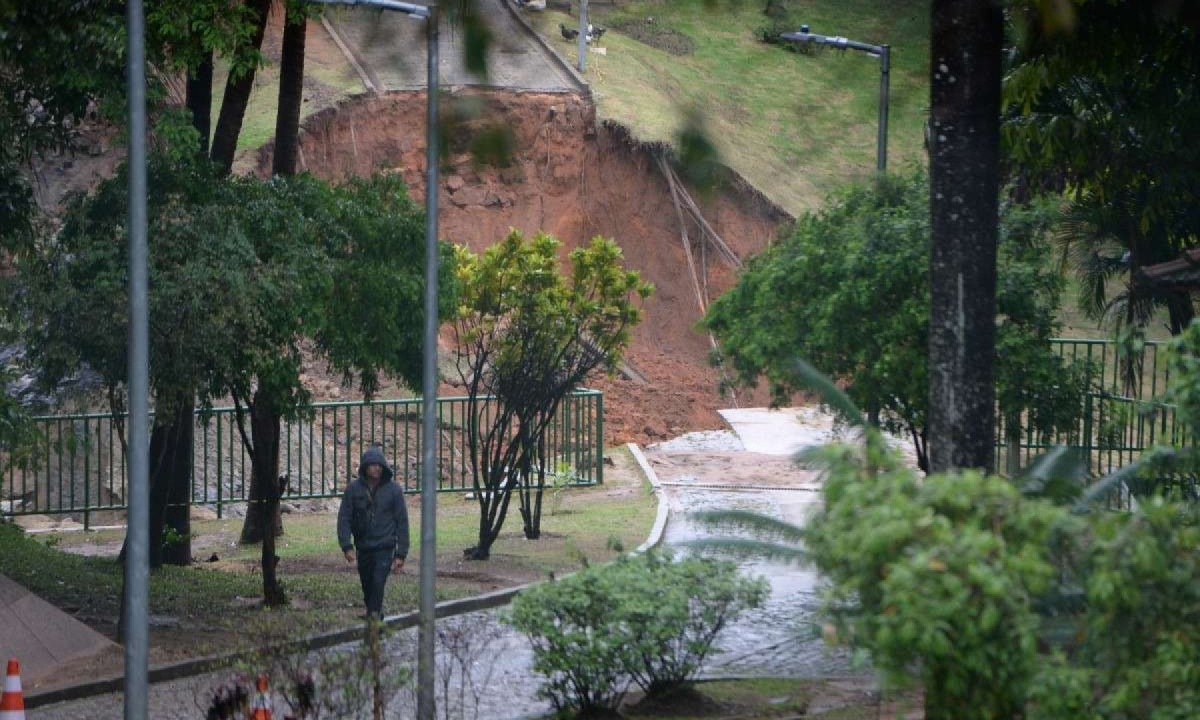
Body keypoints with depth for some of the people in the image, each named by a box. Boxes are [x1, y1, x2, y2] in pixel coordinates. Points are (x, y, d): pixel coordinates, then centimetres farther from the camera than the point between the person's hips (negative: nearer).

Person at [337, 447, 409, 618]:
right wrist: (347, 546, -13)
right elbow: (344, 519, -1)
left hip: (385, 548, -3)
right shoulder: (353, 489, -1)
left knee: (378, 583, -18)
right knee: (367, 586, 12)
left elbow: (402, 522, 0)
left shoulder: (393, 490, -4)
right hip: (363, 548, 3)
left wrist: (401, 553, -3)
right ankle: (375, 613, 31)